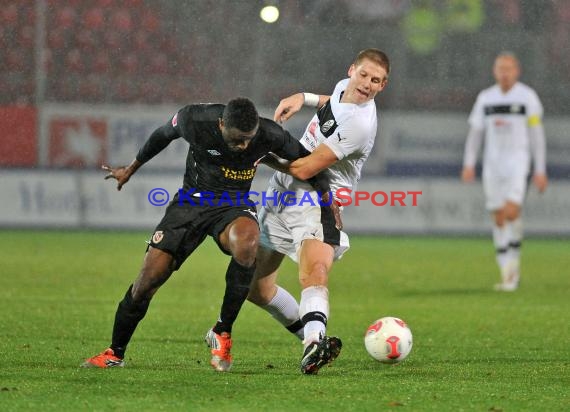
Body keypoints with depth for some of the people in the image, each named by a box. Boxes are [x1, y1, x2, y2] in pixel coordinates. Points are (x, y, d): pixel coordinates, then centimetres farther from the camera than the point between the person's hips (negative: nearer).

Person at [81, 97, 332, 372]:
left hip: (234, 205, -1)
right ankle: (115, 354, 17)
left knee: (247, 243, -38)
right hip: (192, 202, 1)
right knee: (148, 279, -7)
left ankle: (222, 333, -21)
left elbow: (304, 159, 1)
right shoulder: (193, 120, -19)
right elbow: (163, 135, 4)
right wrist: (132, 169, 18)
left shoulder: (270, 136, -20)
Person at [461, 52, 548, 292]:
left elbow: (537, 134, -2)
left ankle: (513, 259, 2)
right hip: (492, 162, 4)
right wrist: (468, 165, 1)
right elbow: (475, 132, 11)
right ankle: (509, 275, 10)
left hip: (517, 159, -4)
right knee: (498, 218, 3)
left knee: (511, 211, -21)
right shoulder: (485, 98, 8)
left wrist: (540, 170, -6)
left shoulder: (527, 97, -2)